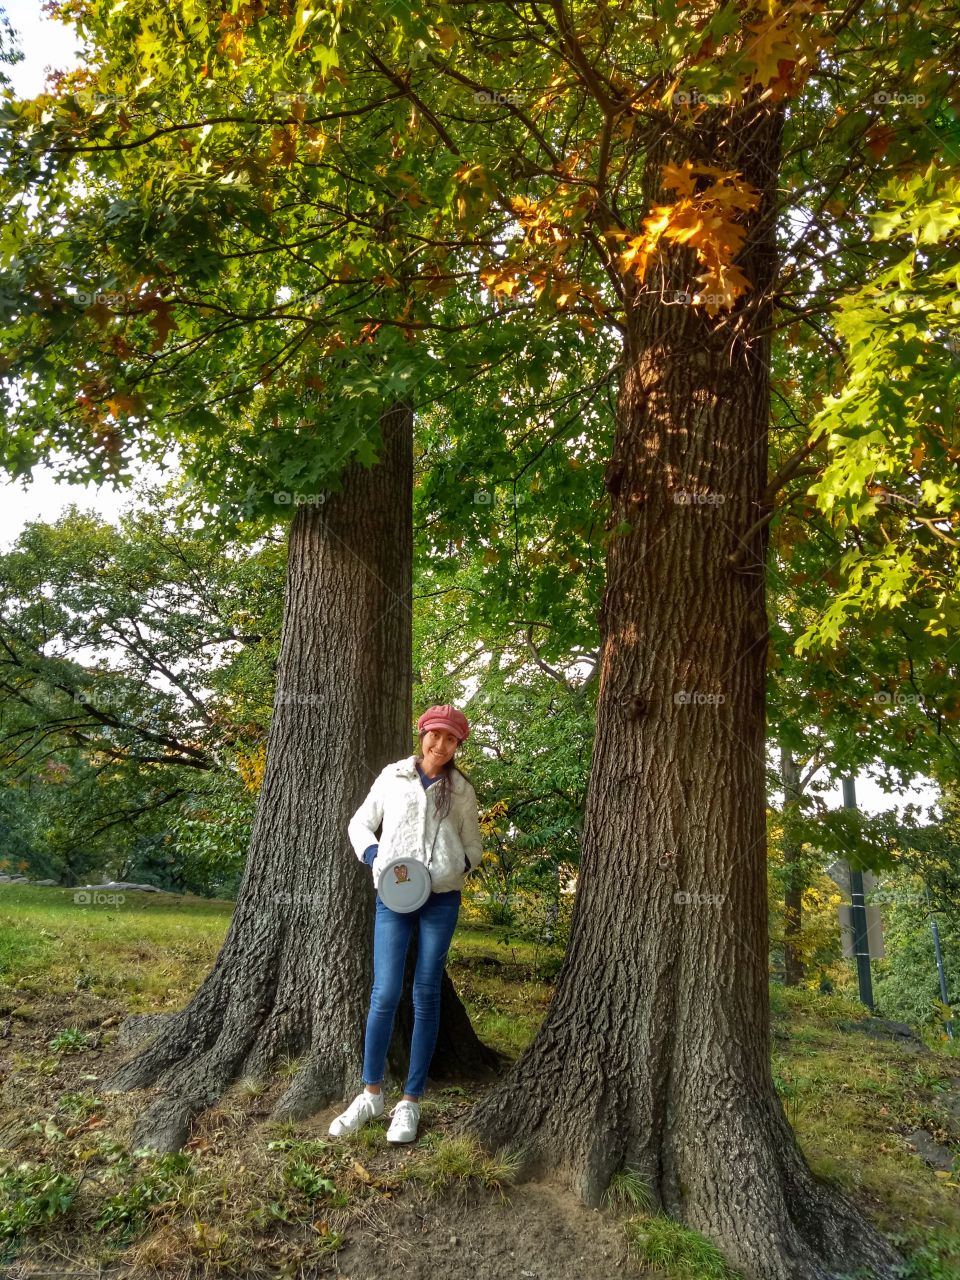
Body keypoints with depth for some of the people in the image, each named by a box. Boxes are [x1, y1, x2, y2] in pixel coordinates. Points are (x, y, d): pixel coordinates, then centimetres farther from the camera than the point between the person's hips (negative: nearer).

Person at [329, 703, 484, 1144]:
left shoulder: (462, 790, 7)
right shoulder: (392, 777, 4)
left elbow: (474, 847, 14)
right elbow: (359, 824, 11)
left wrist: (460, 865, -7)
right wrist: (375, 857, -7)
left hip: (441, 899, 1)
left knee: (426, 996, 6)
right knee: (385, 994, -4)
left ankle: (410, 1102, 18)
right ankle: (371, 1093, 17)